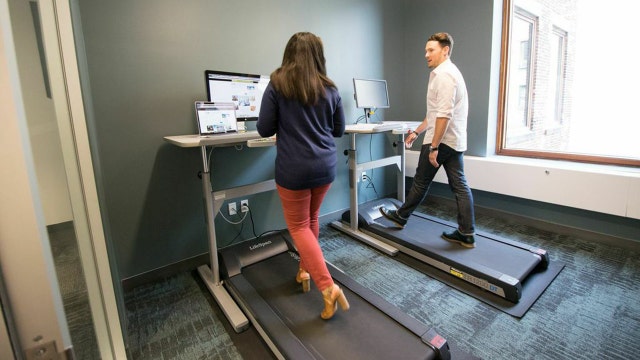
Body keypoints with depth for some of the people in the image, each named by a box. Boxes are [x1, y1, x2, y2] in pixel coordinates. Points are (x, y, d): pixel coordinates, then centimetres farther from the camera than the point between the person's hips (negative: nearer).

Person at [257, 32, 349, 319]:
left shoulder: (277, 84, -6)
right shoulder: (329, 88, 5)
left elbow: (264, 129, -6)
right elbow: (339, 130, 12)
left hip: (294, 169, -4)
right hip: (325, 166, 5)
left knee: (299, 227, 8)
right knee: (311, 220, 22)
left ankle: (328, 287, -1)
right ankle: (305, 270, 39)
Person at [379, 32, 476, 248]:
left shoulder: (443, 74, -12)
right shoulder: (449, 73, 21)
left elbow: (444, 115, -23)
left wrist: (433, 147, -24)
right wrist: (417, 132, 26)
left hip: (441, 140, -9)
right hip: (454, 140, 9)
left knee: (421, 182, 5)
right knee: (459, 186, 6)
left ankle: (401, 216, 23)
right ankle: (466, 234, 11)